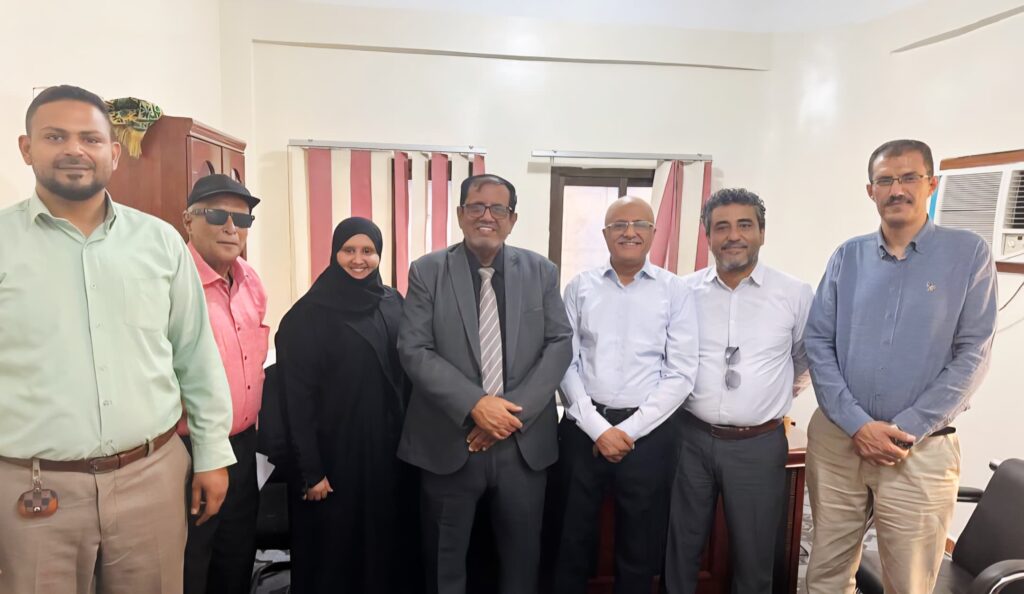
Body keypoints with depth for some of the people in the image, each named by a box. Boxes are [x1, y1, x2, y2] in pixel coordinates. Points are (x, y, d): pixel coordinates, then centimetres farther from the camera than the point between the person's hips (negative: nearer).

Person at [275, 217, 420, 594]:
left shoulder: (393, 303, 4)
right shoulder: (308, 314, -10)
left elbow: (407, 375, 9)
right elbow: (298, 398, -12)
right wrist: (310, 469, -13)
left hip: (389, 449, 5)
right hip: (335, 452, -4)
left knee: (387, 540, 16)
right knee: (334, 551, 10)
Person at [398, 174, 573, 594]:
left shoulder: (541, 271, 4)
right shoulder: (427, 271, -1)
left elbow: (559, 344, -2)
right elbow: (414, 350, -9)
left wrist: (514, 410, -13)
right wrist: (474, 405, -19)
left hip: (524, 441, 2)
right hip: (449, 442, -1)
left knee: (522, 557, 17)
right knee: (445, 559, 16)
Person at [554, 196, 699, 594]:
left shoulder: (675, 291, -1)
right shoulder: (580, 288, 2)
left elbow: (681, 374, -4)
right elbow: (565, 364, -1)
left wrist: (629, 430, -9)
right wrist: (598, 428, -10)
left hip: (648, 433, 0)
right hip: (583, 428, 1)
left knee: (639, 549, 15)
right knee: (573, 540, 15)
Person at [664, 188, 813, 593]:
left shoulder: (796, 295, -5)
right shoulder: (684, 291, -2)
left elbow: (807, 359, 11)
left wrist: (770, 392, 10)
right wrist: (690, 393, 8)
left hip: (759, 444, 0)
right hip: (691, 437, 1)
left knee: (753, 555, 15)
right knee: (682, 546, 16)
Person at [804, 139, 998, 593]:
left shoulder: (968, 253, -1)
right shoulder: (847, 256, 4)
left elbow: (972, 354, -6)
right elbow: (818, 343, 0)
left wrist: (906, 430, -13)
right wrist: (856, 424, -10)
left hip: (922, 450, -2)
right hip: (835, 439, 2)